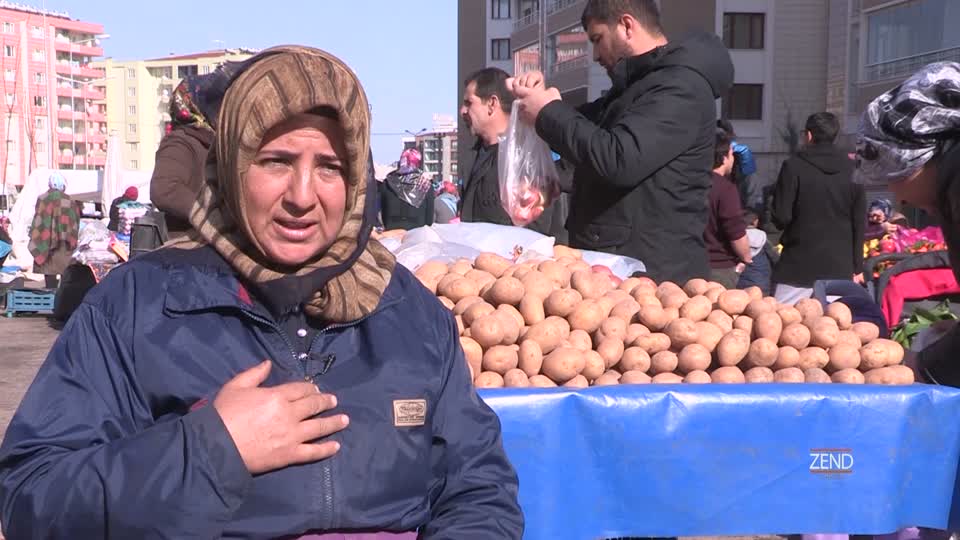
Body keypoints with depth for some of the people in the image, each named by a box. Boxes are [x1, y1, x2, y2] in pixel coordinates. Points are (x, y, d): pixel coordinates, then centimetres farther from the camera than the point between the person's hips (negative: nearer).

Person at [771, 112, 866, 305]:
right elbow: (859, 222, 9)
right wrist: (857, 267, 15)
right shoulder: (851, 170, 7)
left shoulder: (794, 167, -5)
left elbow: (781, 217, -9)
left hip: (798, 266, -3)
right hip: (839, 267, 4)